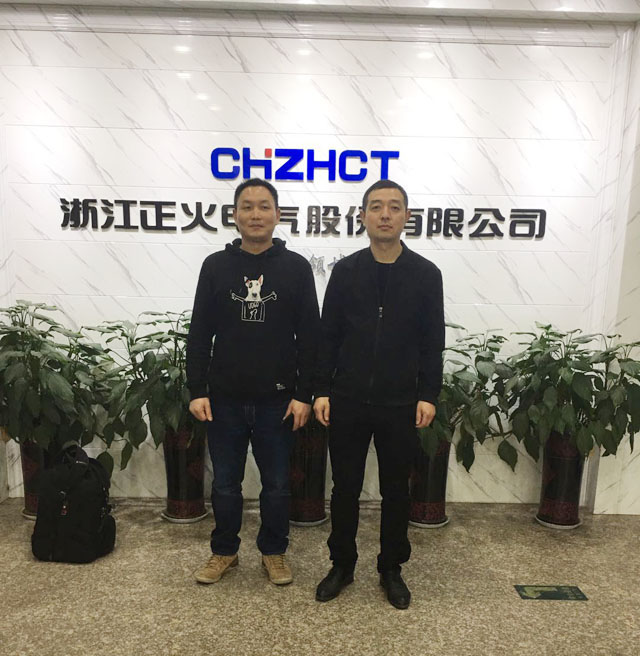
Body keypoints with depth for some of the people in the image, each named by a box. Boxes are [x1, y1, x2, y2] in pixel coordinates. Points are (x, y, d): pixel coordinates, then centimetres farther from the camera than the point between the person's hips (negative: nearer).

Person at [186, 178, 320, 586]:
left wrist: (304, 394, -6)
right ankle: (224, 551, 36)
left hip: (277, 400, -1)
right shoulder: (216, 266, 3)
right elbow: (200, 334, 4)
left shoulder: (296, 267, -1)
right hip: (225, 399, 1)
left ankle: (274, 552, 34)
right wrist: (197, 391, -2)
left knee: (277, 484, 13)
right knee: (225, 483, 15)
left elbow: (309, 337, -1)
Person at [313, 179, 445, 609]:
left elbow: (433, 343, 2)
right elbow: (329, 336, 2)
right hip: (348, 402, 1)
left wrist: (428, 395, -4)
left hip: (400, 405, 0)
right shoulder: (346, 271, 1)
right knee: (345, 489, 12)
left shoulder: (426, 274, 0)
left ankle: (391, 569, 33)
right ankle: (342, 565, 32)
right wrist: (322, 390, -2)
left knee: (396, 492, 13)